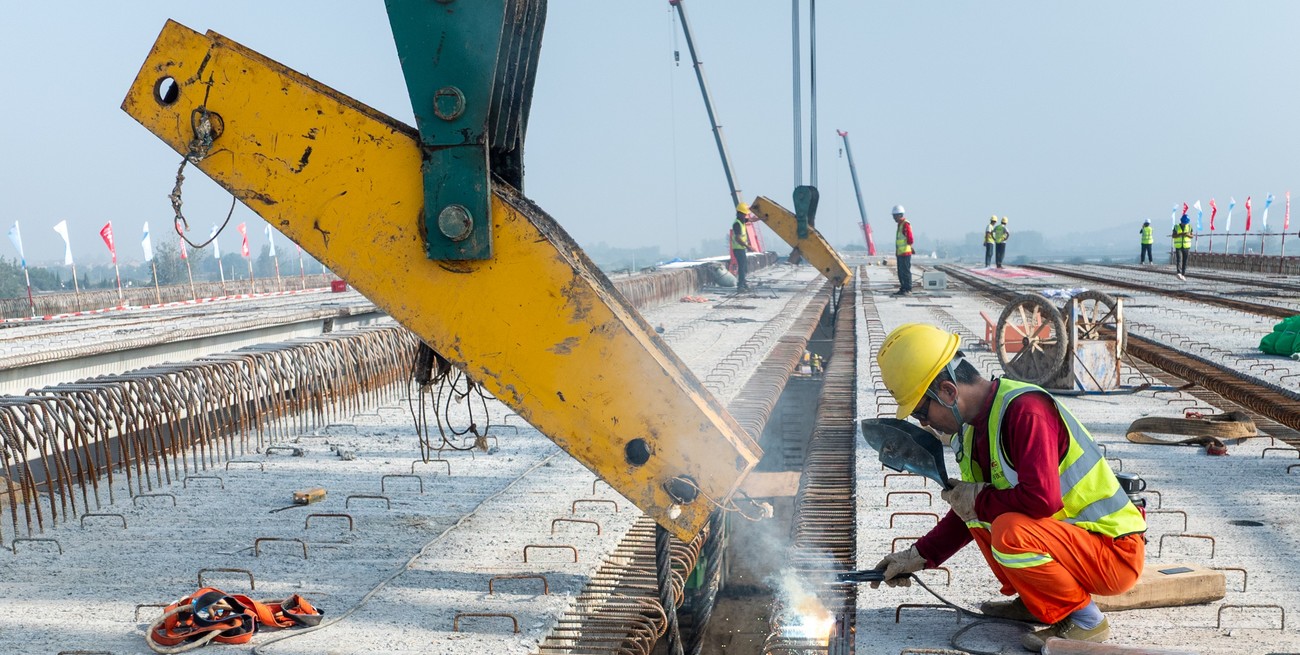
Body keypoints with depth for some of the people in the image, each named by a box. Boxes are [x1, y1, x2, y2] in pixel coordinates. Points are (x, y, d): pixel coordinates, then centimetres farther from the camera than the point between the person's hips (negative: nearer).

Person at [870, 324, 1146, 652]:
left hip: (1117, 553, -9)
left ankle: (1084, 618, -8)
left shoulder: (1025, 409, -24)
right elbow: (971, 510, 16)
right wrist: (919, 556, 11)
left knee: (1009, 532, -31)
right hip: (1073, 535, 9)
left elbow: (1041, 499, -34)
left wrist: (980, 501, -16)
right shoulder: (977, 426, 5)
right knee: (979, 514, 6)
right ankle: (1037, 602, 15)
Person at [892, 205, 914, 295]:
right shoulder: (900, 224, 17)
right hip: (900, 253, 10)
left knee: (905, 272, -6)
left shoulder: (906, 224, -13)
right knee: (901, 272, 12)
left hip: (905, 253, -10)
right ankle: (903, 289, 18)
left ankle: (908, 290, -3)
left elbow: (910, 239, -19)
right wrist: (896, 252, 19)